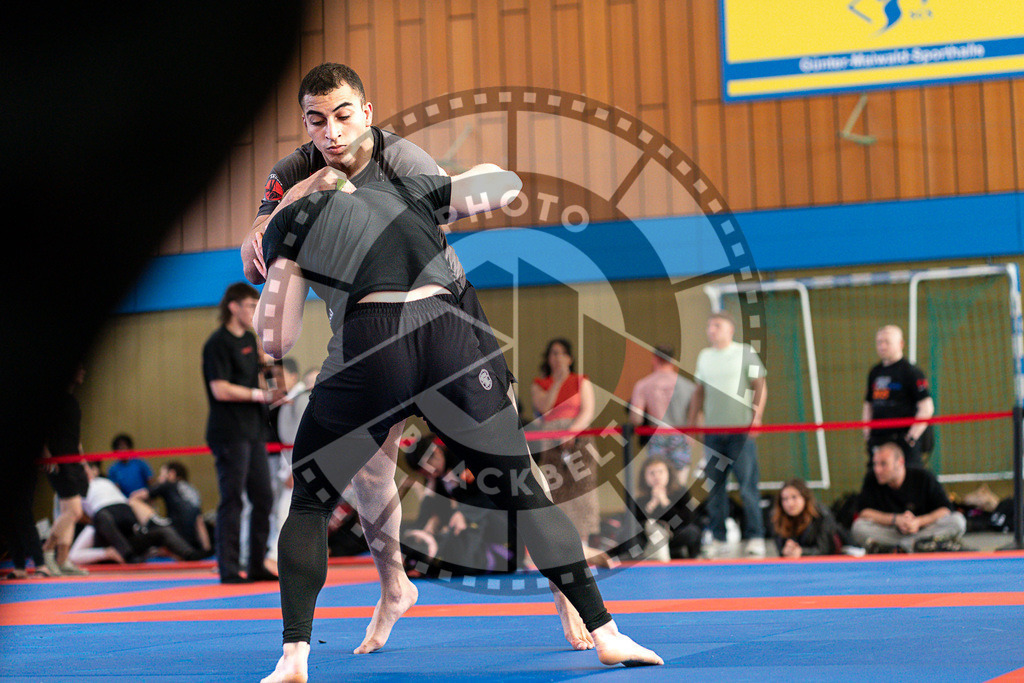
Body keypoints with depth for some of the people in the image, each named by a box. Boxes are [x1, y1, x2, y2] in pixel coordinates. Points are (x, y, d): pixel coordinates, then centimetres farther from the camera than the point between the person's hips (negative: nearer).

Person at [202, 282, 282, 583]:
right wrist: (260, 395, -18)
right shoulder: (218, 343, -11)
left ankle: (257, 566, 18)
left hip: (253, 431, 9)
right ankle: (228, 569, 0)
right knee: (232, 500, -6)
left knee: (263, 498, 10)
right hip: (229, 432, -9)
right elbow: (220, 390, -19)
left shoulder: (249, 339, 16)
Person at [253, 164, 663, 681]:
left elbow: (276, 341, 17)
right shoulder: (407, 192, 29)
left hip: (369, 346, -2)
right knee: (523, 493, 13)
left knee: (309, 503, 17)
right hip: (452, 336, 2)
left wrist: (276, 280, 36)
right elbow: (507, 182, 35)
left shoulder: (291, 219, 21)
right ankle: (605, 634, 12)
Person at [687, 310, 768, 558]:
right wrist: (691, 424, 15)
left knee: (747, 486, -6)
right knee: (714, 487, 3)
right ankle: (717, 539, 9)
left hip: (741, 429, -4)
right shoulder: (704, 356, 15)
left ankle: (755, 538, 0)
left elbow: (760, 386, 1)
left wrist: (757, 416, -10)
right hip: (712, 431, 4)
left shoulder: (745, 353, 2)